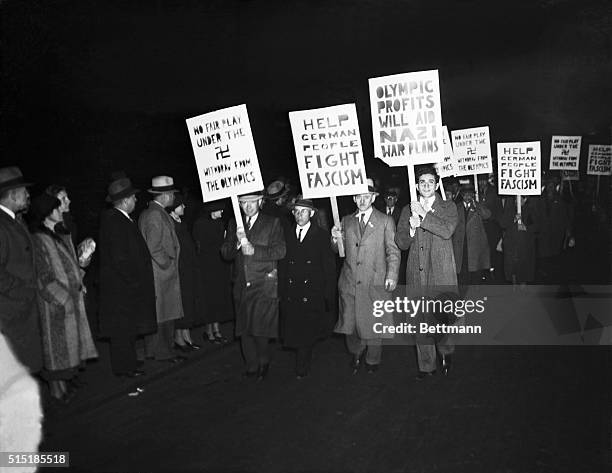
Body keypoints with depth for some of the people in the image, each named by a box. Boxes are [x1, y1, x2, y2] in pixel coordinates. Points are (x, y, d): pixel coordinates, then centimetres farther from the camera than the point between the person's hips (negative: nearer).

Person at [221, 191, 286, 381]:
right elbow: (225, 253, 7)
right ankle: (251, 366, 21)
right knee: (244, 329, 6)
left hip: (264, 285, -4)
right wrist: (237, 243, -13)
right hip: (241, 285, 4)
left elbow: (280, 251, -6)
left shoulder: (273, 223, 3)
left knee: (260, 329, -8)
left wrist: (254, 250, -16)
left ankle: (263, 363, 15)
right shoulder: (234, 224, 13)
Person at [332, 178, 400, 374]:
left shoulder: (386, 221, 2)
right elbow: (340, 250, 16)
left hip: (375, 283, -3)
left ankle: (372, 361, 27)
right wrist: (336, 239, -6)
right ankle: (357, 354, 32)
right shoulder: (347, 221, 12)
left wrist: (392, 276, -13)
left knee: (374, 326, 5)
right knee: (349, 323, 6)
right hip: (349, 282, 3)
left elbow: (393, 251, -1)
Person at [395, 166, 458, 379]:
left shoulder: (448, 207, 7)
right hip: (416, 275, 3)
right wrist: (411, 227, -9)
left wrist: (424, 214, -13)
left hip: (442, 275, -2)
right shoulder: (408, 210, 15)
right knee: (420, 321, 4)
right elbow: (400, 243, 9)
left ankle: (446, 354, 24)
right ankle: (426, 365, 16)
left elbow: (447, 231, -12)